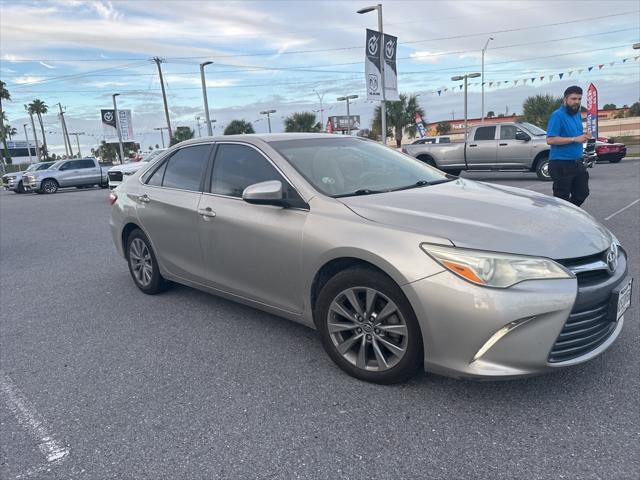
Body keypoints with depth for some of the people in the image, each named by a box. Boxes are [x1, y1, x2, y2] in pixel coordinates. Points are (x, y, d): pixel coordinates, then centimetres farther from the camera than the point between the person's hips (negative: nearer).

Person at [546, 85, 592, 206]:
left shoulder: (577, 114, 13)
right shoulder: (557, 115, -13)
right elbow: (550, 140, -22)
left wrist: (584, 136, 1)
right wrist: (575, 139, -23)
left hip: (577, 163, 9)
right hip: (561, 164, -8)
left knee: (582, 193, 13)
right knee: (562, 198, -3)